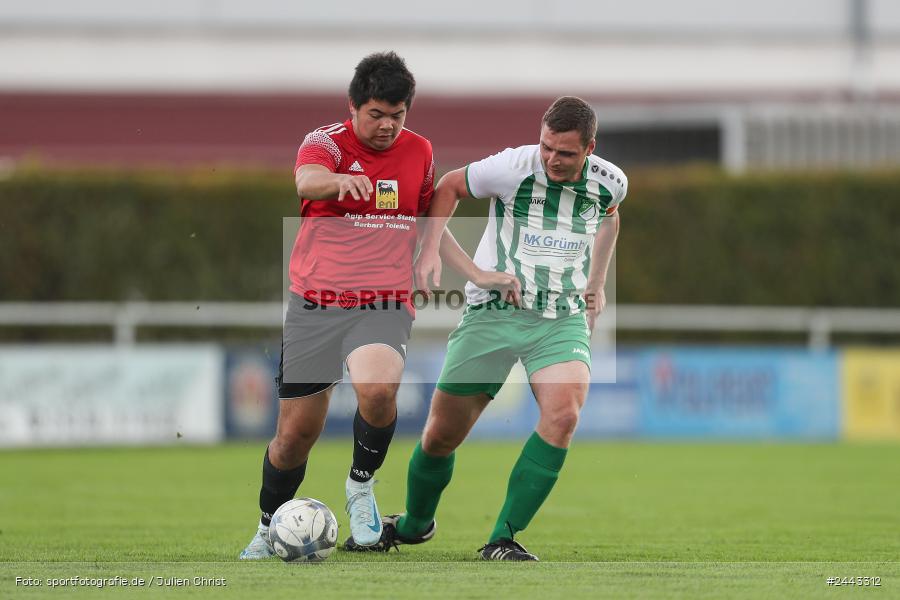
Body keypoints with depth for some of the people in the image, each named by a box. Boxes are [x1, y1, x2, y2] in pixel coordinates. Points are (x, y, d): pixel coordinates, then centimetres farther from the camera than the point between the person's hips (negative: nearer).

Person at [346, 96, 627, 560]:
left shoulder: (610, 182, -3)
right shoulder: (511, 168, -13)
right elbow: (448, 187, 5)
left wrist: (597, 284, 22)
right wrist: (431, 249, -5)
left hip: (564, 318, 1)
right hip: (493, 312, -1)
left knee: (563, 414, -27)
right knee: (442, 433, 3)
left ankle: (502, 540, -19)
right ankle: (414, 524, 34)